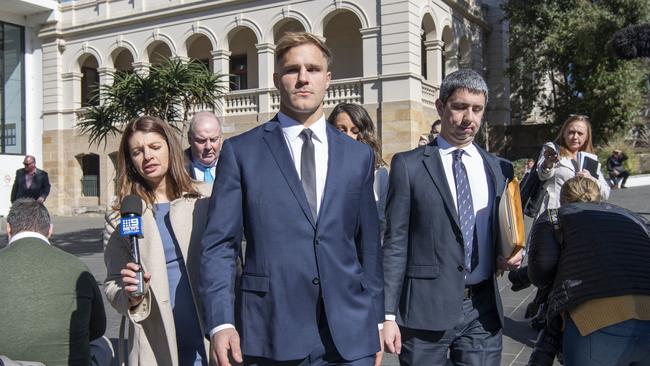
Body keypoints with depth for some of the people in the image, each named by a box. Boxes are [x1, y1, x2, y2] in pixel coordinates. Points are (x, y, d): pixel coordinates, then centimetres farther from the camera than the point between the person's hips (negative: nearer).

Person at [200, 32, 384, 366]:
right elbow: (219, 245, -2)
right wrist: (221, 322, -12)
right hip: (271, 334, -2)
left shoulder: (359, 156, 8)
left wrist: (375, 321, 11)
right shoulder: (240, 151, 1)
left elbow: (369, 246, 11)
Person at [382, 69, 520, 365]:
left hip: (483, 310, 3)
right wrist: (388, 314, -8)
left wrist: (510, 254, -4)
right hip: (425, 310, -3)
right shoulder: (408, 165, -3)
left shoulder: (500, 169, 9)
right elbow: (395, 243, -4)